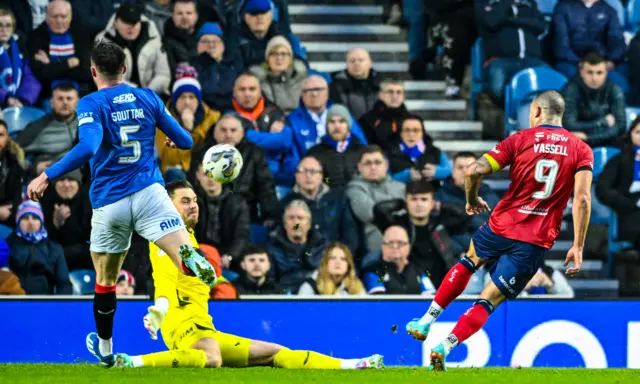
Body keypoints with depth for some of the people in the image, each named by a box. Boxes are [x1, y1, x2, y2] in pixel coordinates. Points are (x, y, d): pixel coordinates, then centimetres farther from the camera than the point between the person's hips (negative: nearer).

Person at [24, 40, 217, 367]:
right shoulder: (148, 98, 9)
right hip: (148, 193, 1)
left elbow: (89, 147, -22)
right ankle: (189, 258, -53)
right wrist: (174, 141, 39)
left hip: (108, 203, -1)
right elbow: (185, 141, 15)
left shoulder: (91, 104, -3)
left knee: (104, 282, 18)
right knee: (184, 253, -16)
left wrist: (47, 176, -22)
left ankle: (105, 349, 32)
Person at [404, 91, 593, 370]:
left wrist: (472, 200, 11)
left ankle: (426, 321, 28)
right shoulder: (581, 150, 2)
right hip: (537, 243, 0)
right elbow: (582, 199, -10)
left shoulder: (520, 140, 0)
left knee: (470, 261, 32)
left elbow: (474, 171, -9)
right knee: (489, 300, 9)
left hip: (502, 226, 0)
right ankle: (445, 347, -7)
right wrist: (578, 247, -9)